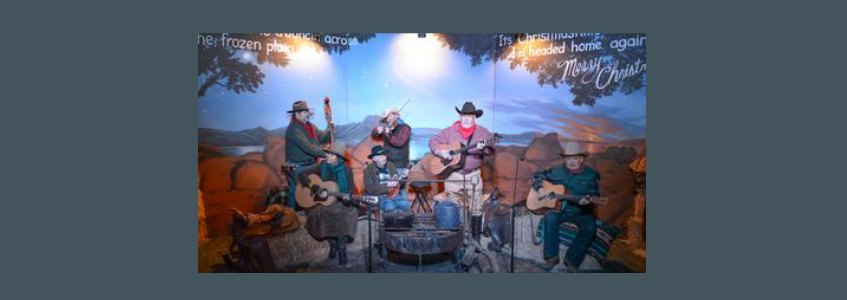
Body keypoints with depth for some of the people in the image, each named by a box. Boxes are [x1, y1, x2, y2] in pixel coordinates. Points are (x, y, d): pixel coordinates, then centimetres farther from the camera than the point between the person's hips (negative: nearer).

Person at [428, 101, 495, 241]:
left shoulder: (482, 132, 1)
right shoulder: (450, 131, 4)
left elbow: (491, 149, -8)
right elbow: (433, 141, 5)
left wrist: (484, 148, -31)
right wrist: (441, 152, -12)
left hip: (473, 176, -1)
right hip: (453, 175, 1)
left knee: (476, 208, 0)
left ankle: (476, 238, 12)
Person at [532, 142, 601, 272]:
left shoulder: (592, 175, -3)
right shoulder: (557, 171, 2)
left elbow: (595, 197, -6)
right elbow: (537, 175, 12)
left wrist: (587, 202, -29)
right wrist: (540, 189, -7)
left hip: (582, 212, -1)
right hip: (560, 208, 1)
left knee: (590, 227, -30)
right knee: (550, 218, -31)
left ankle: (572, 260, -15)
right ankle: (552, 256, -19)